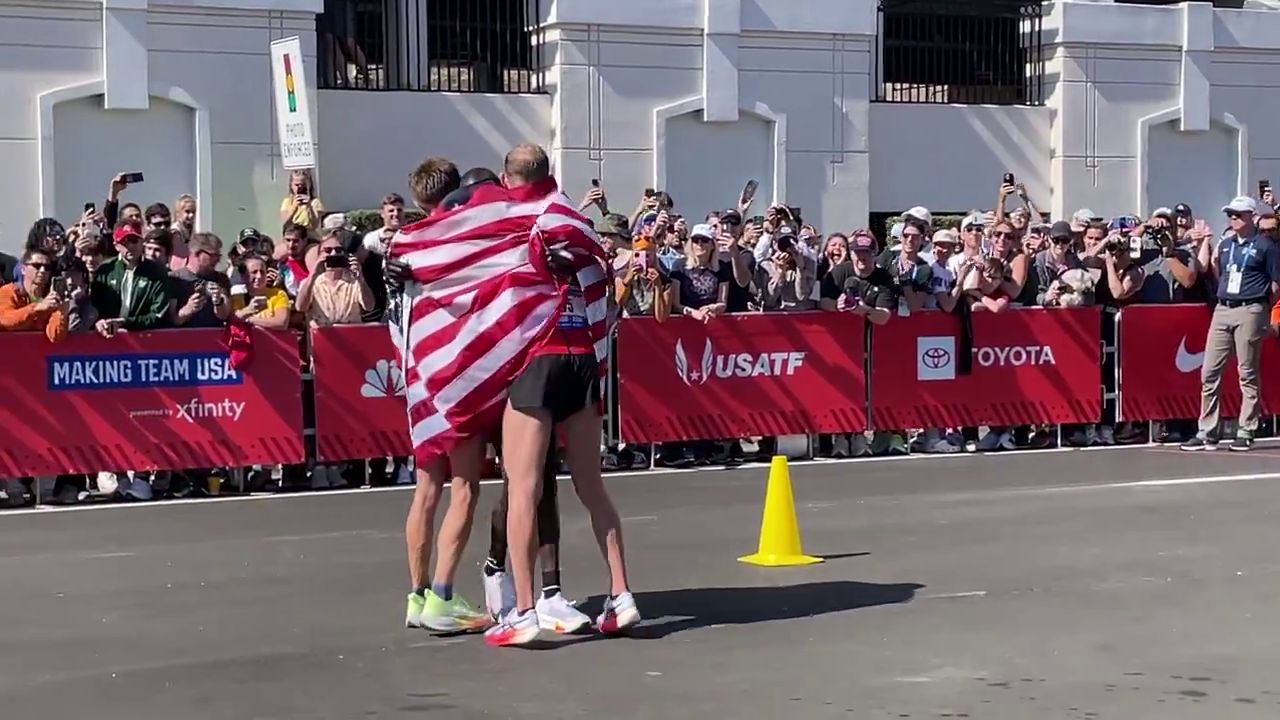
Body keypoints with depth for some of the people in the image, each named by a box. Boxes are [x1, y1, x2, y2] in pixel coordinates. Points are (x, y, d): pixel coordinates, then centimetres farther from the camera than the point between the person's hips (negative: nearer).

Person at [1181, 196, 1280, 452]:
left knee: (1248, 374, -1)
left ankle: (1245, 433, 6)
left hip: (1250, 312, -6)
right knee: (1209, 372, 3)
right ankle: (1207, 433, 8)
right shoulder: (1225, 243, 15)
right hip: (1222, 309, 6)